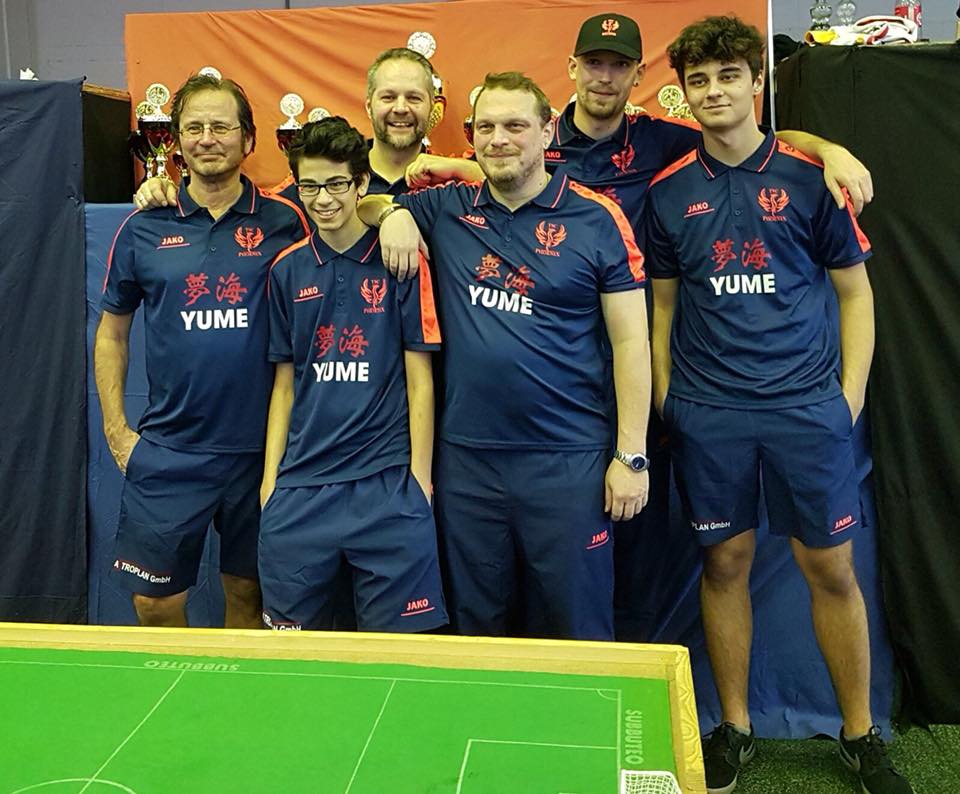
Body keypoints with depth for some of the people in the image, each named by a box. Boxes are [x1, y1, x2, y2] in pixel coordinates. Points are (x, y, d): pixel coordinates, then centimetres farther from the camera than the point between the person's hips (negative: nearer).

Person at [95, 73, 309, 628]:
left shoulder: (284, 222, -2)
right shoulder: (143, 229, 2)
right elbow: (112, 335, 10)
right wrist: (116, 431, 5)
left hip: (261, 446, 0)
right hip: (167, 451, 1)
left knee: (248, 593, 15)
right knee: (156, 603, 7)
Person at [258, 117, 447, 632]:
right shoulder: (287, 270, 9)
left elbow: (419, 381, -2)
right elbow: (285, 385, 12)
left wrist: (418, 480, -6)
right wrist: (270, 479, 7)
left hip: (386, 483, -3)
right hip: (300, 487, 4)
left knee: (396, 636, 3)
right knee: (294, 634, 12)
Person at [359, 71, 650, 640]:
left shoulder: (597, 218, -3)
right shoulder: (448, 209, 6)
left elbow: (631, 341, -2)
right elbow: (356, 200, 20)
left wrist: (632, 455, -6)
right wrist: (393, 212, -4)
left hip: (568, 460, -3)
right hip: (466, 457, 3)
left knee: (575, 630, 9)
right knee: (476, 625, 18)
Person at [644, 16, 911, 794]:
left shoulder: (810, 176, 2)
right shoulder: (668, 191, 6)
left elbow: (854, 290, 6)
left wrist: (852, 391, -2)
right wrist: (663, 399, 4)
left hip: (807, 404, -1)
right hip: (708, 410, 1)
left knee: (831, 567, 6)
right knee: (725, 563, 8)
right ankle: (734, 728, 25)